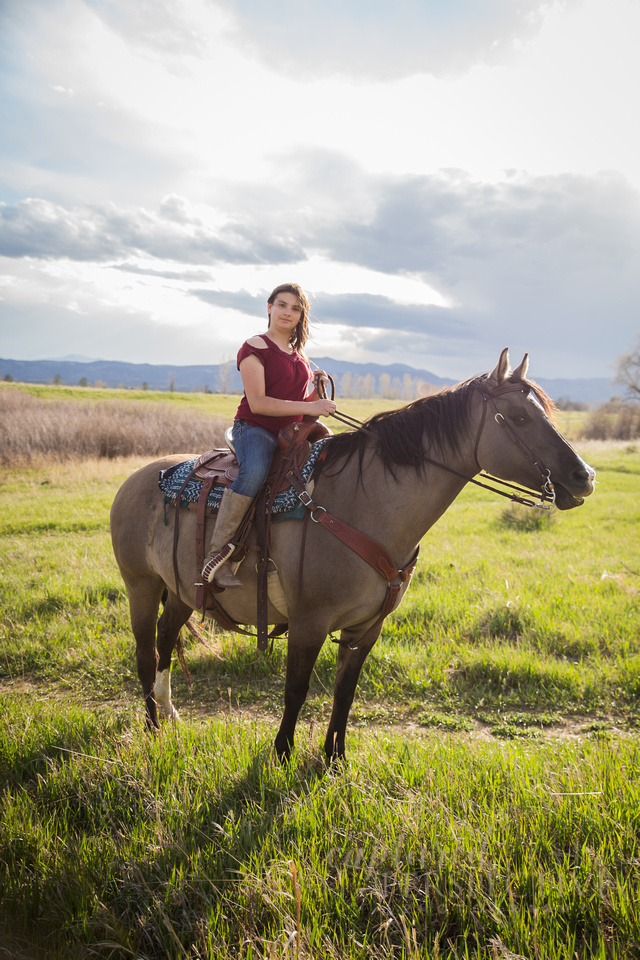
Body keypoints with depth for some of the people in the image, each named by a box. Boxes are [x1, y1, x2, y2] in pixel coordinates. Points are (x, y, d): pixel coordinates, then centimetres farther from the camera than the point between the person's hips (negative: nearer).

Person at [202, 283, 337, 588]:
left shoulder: (299, 354, 19)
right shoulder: (255, 348, -5)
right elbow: (257, 403, -16)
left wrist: (317, 386, 8)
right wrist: (308, 407, -20)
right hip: (254, 429, -7)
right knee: (254, 471, -39)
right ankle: (217, 551, -34)